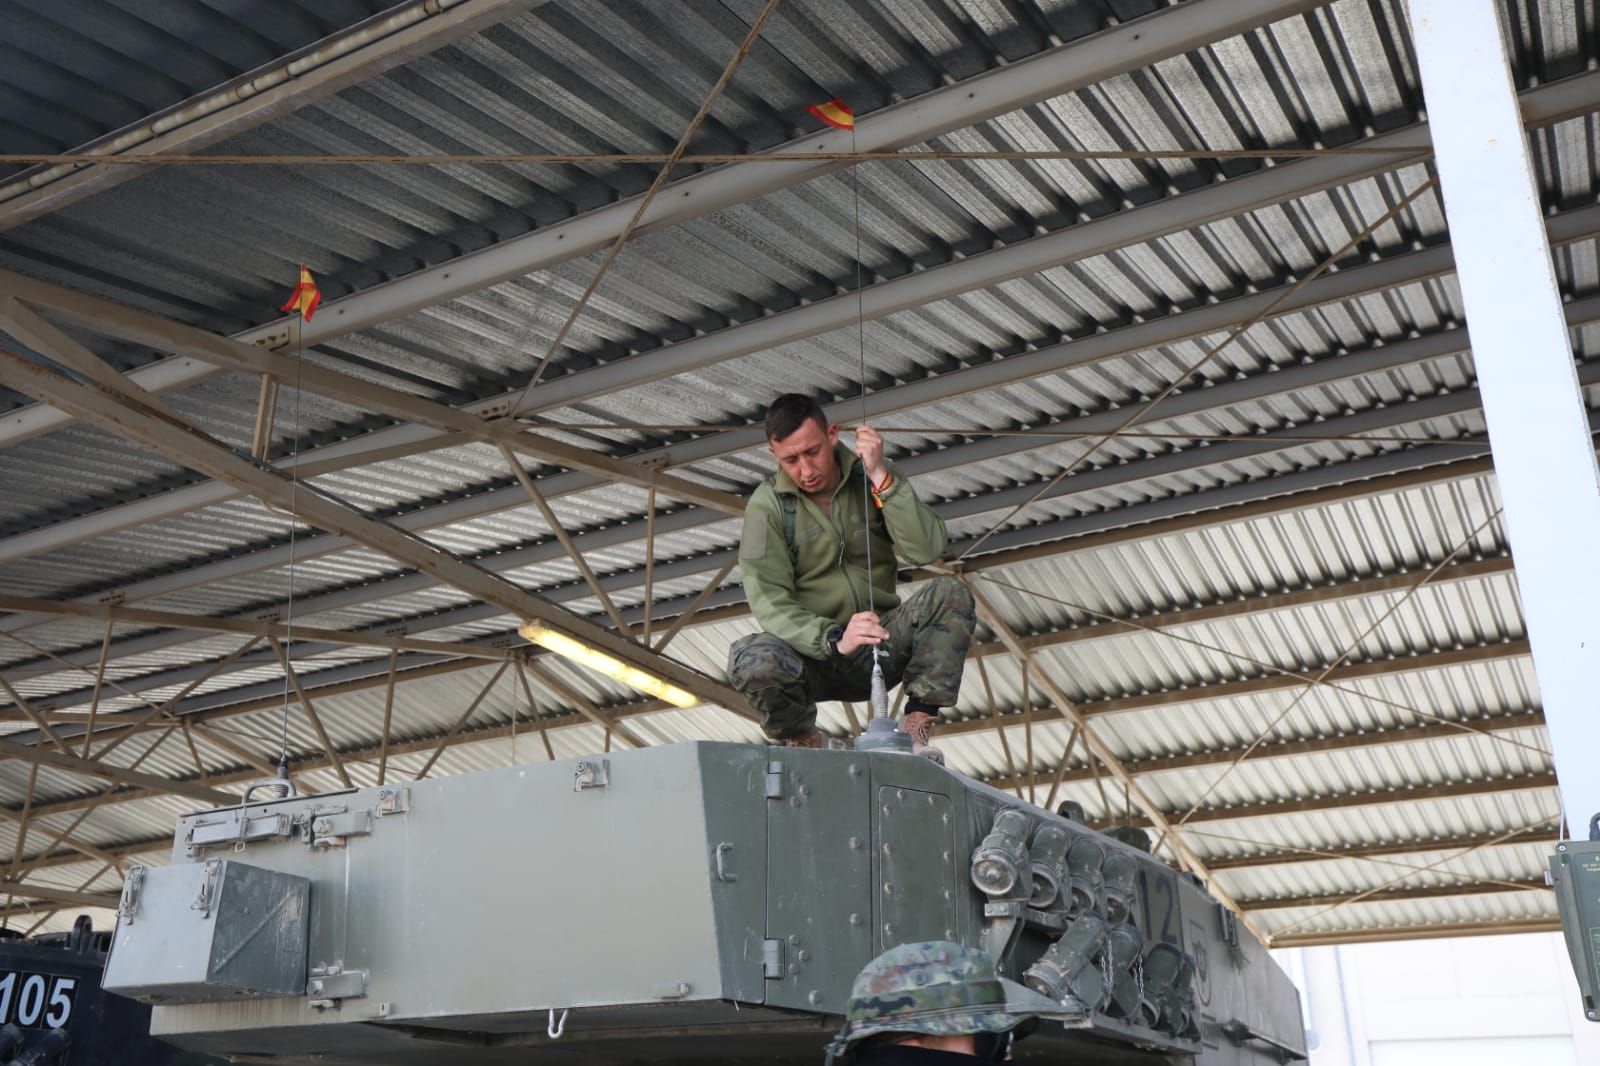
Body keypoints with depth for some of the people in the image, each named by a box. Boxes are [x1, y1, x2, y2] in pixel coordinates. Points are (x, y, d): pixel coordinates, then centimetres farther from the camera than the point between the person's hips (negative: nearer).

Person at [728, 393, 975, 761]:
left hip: (881, 647, 2)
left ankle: (915, 727, -19)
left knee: (950, 593, -23)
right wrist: (834, 640, -34)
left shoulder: (873, 477, -1)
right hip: (814, 654, -2)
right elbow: (770, 602, -17)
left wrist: (882, 478, -23)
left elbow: (927, 550, -14)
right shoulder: (767, 506, -7)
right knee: (750, 659, -33)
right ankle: (805, 740, -4)